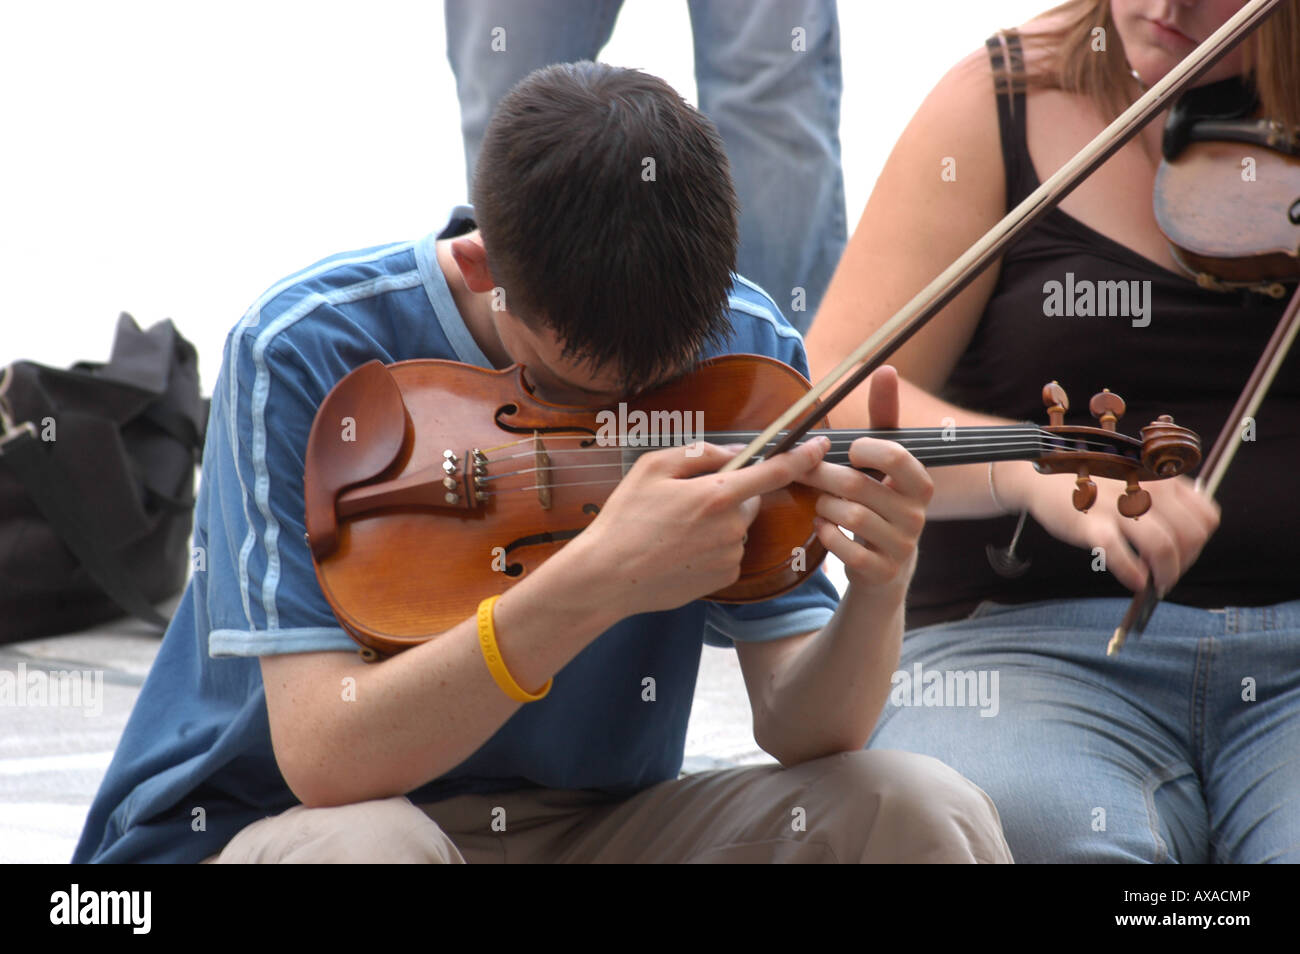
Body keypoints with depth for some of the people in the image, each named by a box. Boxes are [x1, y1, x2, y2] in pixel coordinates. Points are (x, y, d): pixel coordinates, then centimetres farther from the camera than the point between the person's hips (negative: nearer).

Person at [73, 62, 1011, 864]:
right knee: (366, 845, -39)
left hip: (593, 821, 4)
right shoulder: (305, 353, -20)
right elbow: (322, 759, -28)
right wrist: (593, 585, -39)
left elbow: (796, 730, -8)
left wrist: (878, 595, -30)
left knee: (925, 809, -18)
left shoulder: (746, 349, -7)